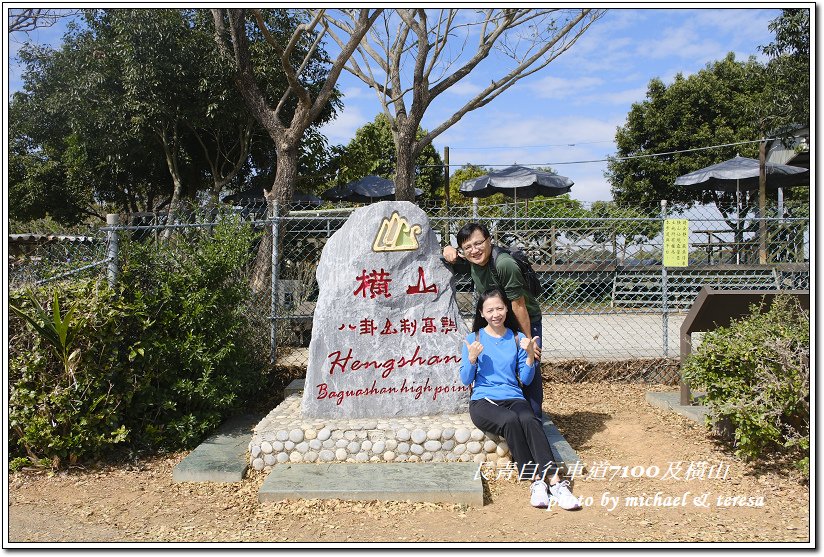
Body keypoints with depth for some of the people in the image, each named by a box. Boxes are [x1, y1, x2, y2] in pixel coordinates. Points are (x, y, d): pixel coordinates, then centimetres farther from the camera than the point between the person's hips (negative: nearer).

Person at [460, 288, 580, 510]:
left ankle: (554, 481, -39)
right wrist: (472, 358, -13)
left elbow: (526, 380, 9)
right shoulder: (473, 339, 8)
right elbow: (466, 380, 5)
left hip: (513, 397, 2)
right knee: (510, 421, -35)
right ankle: (535, 480, -27)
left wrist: (530, 355, -7)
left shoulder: (518, 339, 13)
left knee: (529, 420, -33)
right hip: (483, 400, -2)